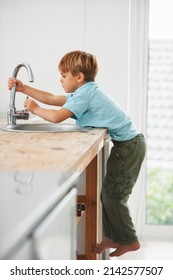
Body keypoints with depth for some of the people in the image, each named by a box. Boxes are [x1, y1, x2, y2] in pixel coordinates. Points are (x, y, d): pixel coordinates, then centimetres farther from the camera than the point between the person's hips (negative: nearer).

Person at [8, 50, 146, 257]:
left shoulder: (84, 94, -19)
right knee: (108, 194, 15)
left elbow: (56, 117, -26)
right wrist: (24, 89, 13)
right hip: (127, 145, 10)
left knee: (113, 197, -2)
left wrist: (35, 109, -7)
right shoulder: (85, 92, 12)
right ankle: (112, 237, 24)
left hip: (129, 146, -10)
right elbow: (52, 99, 15)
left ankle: (130, 241, 12)